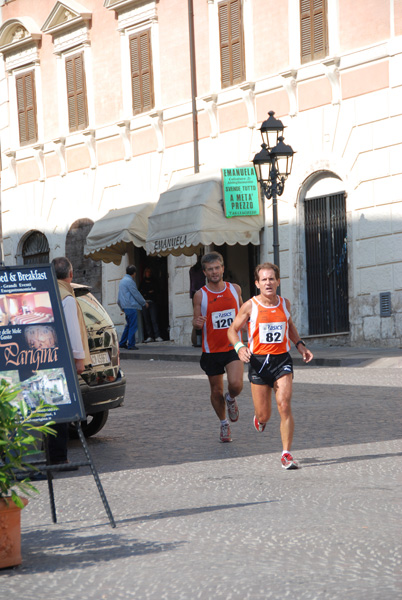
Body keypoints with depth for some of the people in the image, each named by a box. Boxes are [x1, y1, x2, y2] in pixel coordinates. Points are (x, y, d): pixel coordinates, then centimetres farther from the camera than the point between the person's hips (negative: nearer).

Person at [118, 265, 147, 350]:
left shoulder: (122, 281, 18)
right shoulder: (129, 281, -12)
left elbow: (119, 297, 25)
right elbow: (136, 294, -9)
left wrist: (122, 307, 34)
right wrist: (144, 303, 3)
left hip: (126, 307, 10)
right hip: (131, 306, -10)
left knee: (129, 325, 16)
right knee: (133, 326, -8)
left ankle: (122, 343, 17)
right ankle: (131, 344, -9)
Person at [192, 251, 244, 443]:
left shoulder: (235, 289, 3)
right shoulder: (200, 295, -3)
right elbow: (196, 321, 1)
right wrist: (197, 323, -23)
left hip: (233, 347, 0)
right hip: (211, 349, 0)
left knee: (236, 385, -20)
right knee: (216, 391, 8)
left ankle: (231, 399, 16)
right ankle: (224, 424, 31)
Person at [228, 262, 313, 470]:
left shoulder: (284, 303, 4)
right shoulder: (250, 306, -6)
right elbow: (232, 330, 2)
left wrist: (300, 346, 14)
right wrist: (239, 347, -16)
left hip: (282, 359, 2)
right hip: (258, 361, -1)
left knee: (284, 405, -16)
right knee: (264, 415, 3)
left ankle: (286, 453, -8)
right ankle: (259, 418, 43)